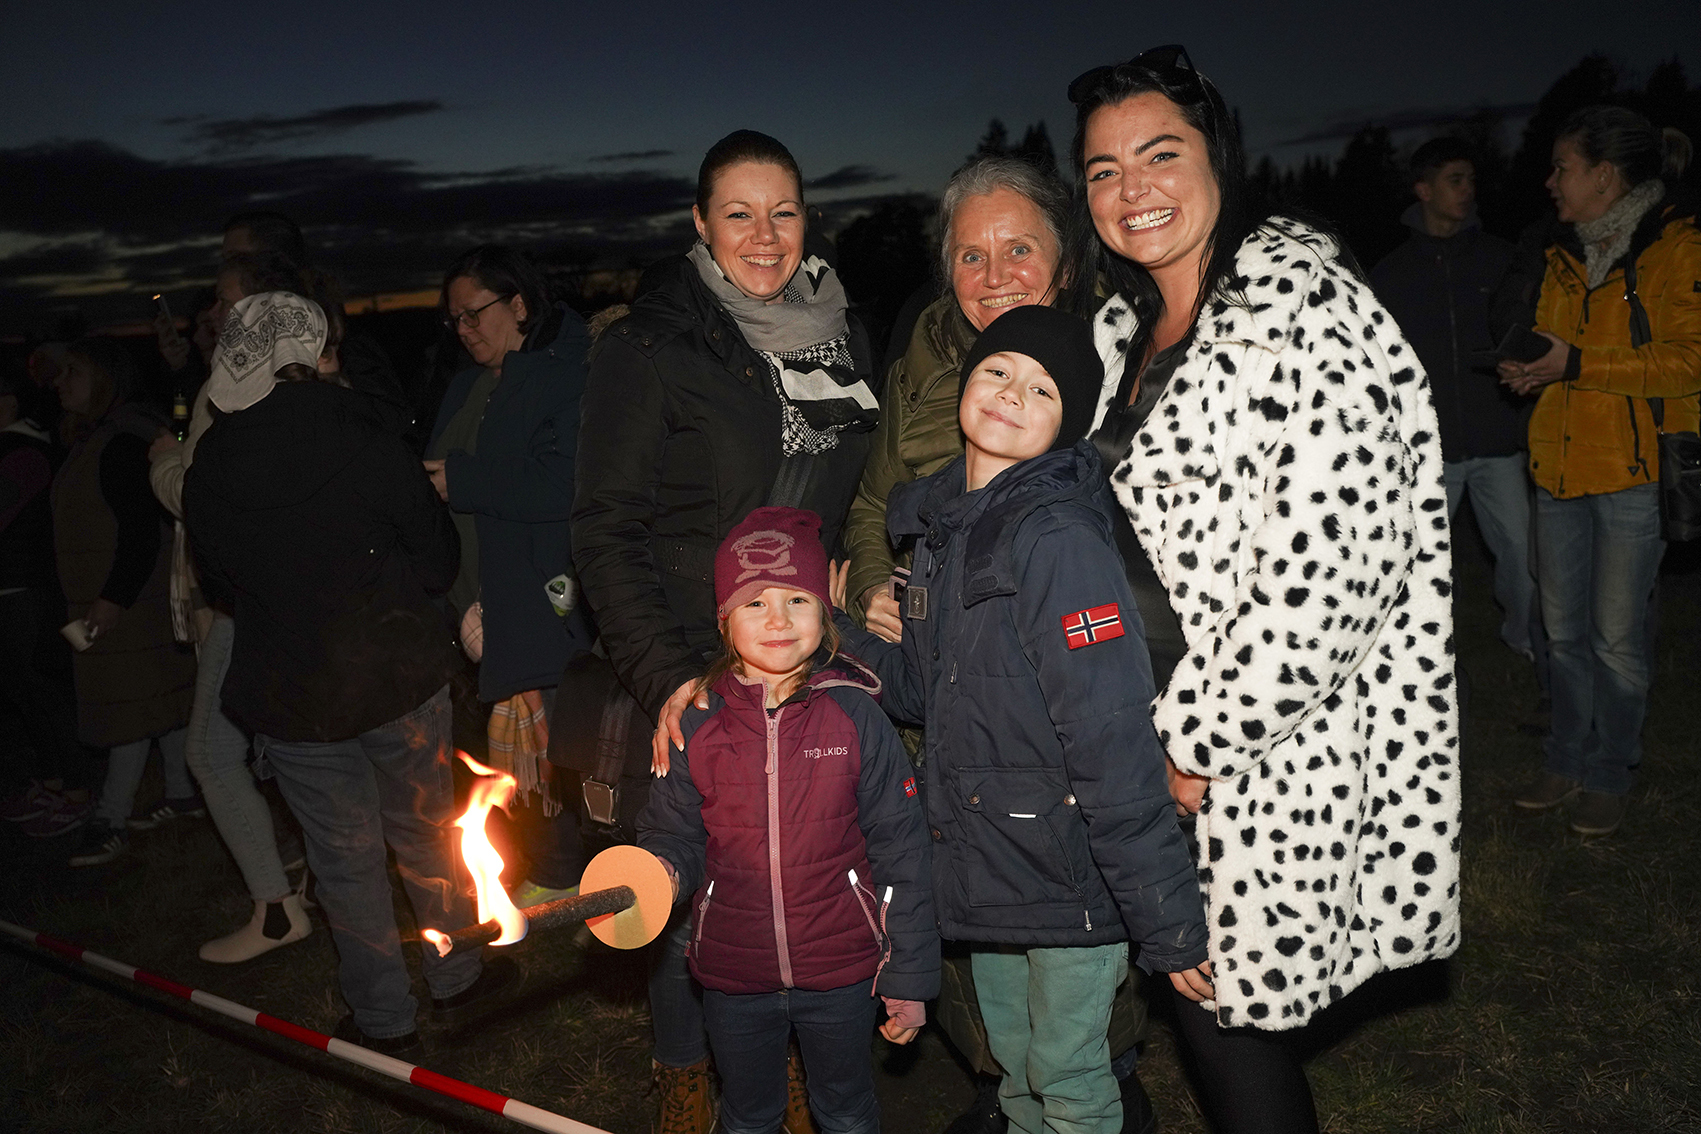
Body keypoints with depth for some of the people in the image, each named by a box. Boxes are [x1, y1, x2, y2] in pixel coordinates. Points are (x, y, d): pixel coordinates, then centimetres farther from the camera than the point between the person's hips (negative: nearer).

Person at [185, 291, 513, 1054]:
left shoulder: (207, 475, -5)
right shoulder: (371, 449, -14)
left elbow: (220, 587, 8)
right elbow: (438, 563, -6)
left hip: (289, 699, 1)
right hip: (400, 679, -1)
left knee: (344, 857, 13)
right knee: (423, 834, 16)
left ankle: (384, 1019, 25)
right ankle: (457, 979, 32)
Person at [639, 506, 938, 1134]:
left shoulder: (855, 716, -13)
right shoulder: (698, 724, -8)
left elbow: (900, 849, -8)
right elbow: (674, 829, 4)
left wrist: (909, 977, -6)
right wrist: (661, 870, -20)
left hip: (840, 971, -1)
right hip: (733, 975, 2)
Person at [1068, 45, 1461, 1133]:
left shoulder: (1304, 301, -16)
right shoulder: (1125, 327, 10)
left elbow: (1331, 572, -23)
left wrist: (1193, 741, -18)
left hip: (1268, 748, -7)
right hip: (1159, 743, 8)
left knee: (1228, 1007, 5)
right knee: (1195, 991, 18)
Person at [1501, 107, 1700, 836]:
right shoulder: (1563, 258, 15)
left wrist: (1577, 363, -20)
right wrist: (1527, 370, 3)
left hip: (1636, 472, -6)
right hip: (1560, 467, 6)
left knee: (1617, 637, 1)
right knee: (1564, 630, 12)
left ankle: (1609, 777, 16)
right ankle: (1566, 762, 25)